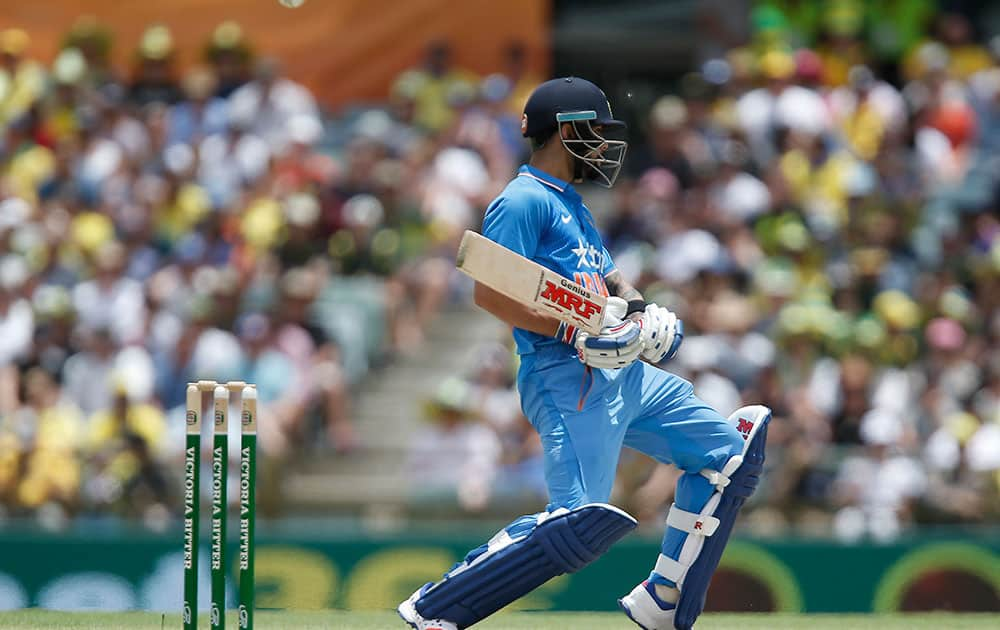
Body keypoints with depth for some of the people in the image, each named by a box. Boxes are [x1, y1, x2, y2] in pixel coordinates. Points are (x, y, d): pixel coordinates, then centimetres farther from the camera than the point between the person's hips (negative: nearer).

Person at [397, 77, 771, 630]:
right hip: (567, 381, -10)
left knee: (727, 454, 14)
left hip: (624, 374, 10)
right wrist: (572, 332, -23)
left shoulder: (572, 206, 23)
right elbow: (490, 293, -18)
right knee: (580, 523, -22)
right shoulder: (524, 201, -8)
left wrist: (635, 308, 4)